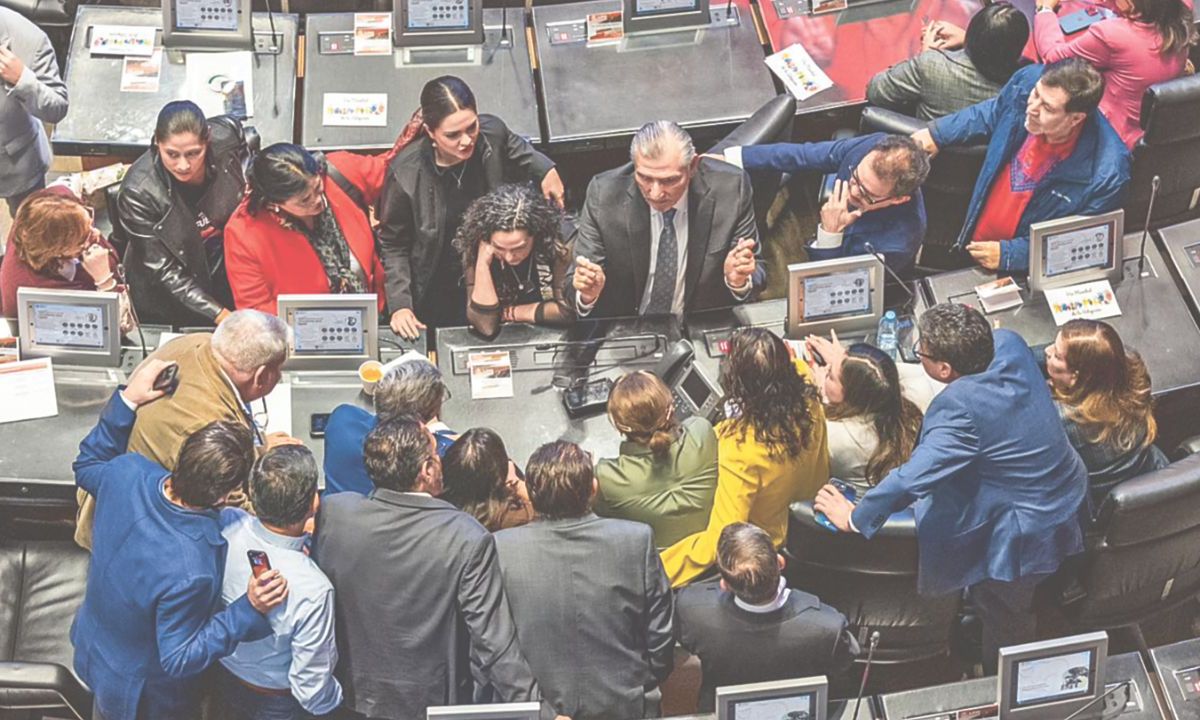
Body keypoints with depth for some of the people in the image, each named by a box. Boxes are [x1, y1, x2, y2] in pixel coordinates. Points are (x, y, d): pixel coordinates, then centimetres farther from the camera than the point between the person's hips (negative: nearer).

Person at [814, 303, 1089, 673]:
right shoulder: (1009, 344, -15)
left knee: (1005, 629, 17)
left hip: (1028, 537, -9)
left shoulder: (960, 408, -36)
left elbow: (911, 479, -34)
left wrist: (853, 518, -20)